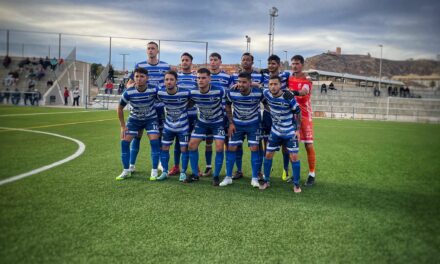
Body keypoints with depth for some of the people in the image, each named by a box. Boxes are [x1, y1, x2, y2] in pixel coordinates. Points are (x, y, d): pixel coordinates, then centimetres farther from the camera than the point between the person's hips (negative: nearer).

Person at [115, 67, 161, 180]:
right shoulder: (128, 92, -22)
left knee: (154, 141, -19)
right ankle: (126, 171, 7)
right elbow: (120, 108, -6)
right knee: (124, 141, -9)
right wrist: (123, 126, -6)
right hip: (134, 119, 2)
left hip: (151, 119, -1)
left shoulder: (154, 90, -25)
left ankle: (154, 171, -6)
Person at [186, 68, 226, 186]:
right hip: (202, 122, 3)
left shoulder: (219, 91, -26)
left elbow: (225, 107, -11)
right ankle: (195, 174, 13)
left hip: (218, 122, -3)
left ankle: (216, 176, 4)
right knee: (192, 145, -2)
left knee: (219, 148, -13)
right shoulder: (193, 92, -18)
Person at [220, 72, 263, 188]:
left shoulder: (259, 92, -23)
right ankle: (228, 177, 13)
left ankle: (255, 178, 6)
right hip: (237, 123, 1)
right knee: (231, 148, 0)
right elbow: (228, 106, 0)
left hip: (253, 124, -1)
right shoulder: (231, 93, -20)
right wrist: (231, 123, -3)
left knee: (254, 148, -6)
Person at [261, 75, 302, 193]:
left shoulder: (288, 96, -22)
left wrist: (298, 129, -10)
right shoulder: (266, 94, -11)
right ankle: (266, 181, 20)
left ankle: (296, 184, 10)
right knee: (268, 154, 5)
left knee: (294, 157, -5)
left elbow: (298, 112, -10)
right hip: (275, 131, 4)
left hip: (290, 132, -4)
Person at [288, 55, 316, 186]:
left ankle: (312, 175, 4)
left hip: (304, 115, -4)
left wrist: (295, 92, -48)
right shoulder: (289, 79, 9)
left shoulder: (307, 79, -7)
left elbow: (304, 91, -28)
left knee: (309, 145, -5)